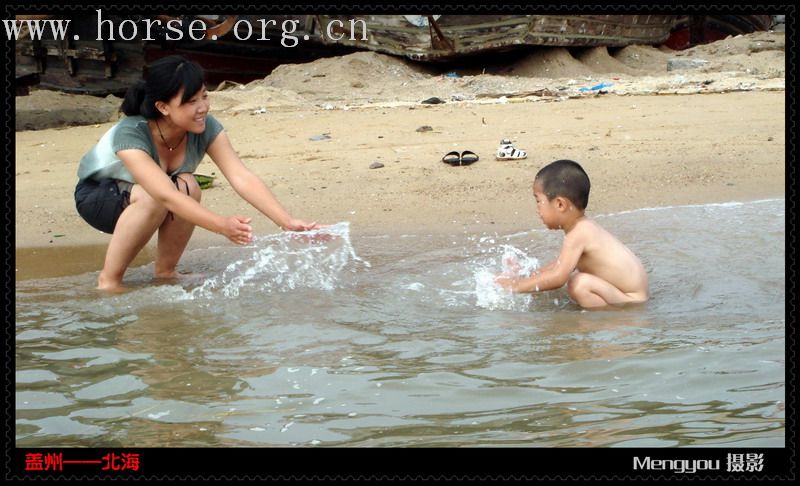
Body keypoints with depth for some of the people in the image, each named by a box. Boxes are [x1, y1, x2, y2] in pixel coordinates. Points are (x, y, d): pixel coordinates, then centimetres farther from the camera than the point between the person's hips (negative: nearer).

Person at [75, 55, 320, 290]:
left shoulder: (206, 128, -23)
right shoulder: (129, 135, -36)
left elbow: (243, 178, -31)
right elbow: (165, 195, -48)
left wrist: (288, 222, -44)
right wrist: (222, 225, -60)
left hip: (156, 200, 4)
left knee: (187, 187, -29)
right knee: (154, 196, -36)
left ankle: (165, 272, -9)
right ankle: (108, 280, -19)